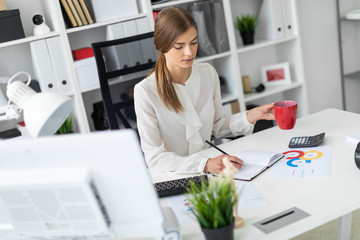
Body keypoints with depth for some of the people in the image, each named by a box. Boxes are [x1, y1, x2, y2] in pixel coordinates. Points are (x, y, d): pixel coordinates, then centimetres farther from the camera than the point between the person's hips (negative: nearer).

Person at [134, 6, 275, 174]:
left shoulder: (208, 73, 1)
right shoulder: (145, 91, -17)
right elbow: (154, 158, -19)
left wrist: (253, 115, -2)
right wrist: (205, 164, -30)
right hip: (171, 177, -2)